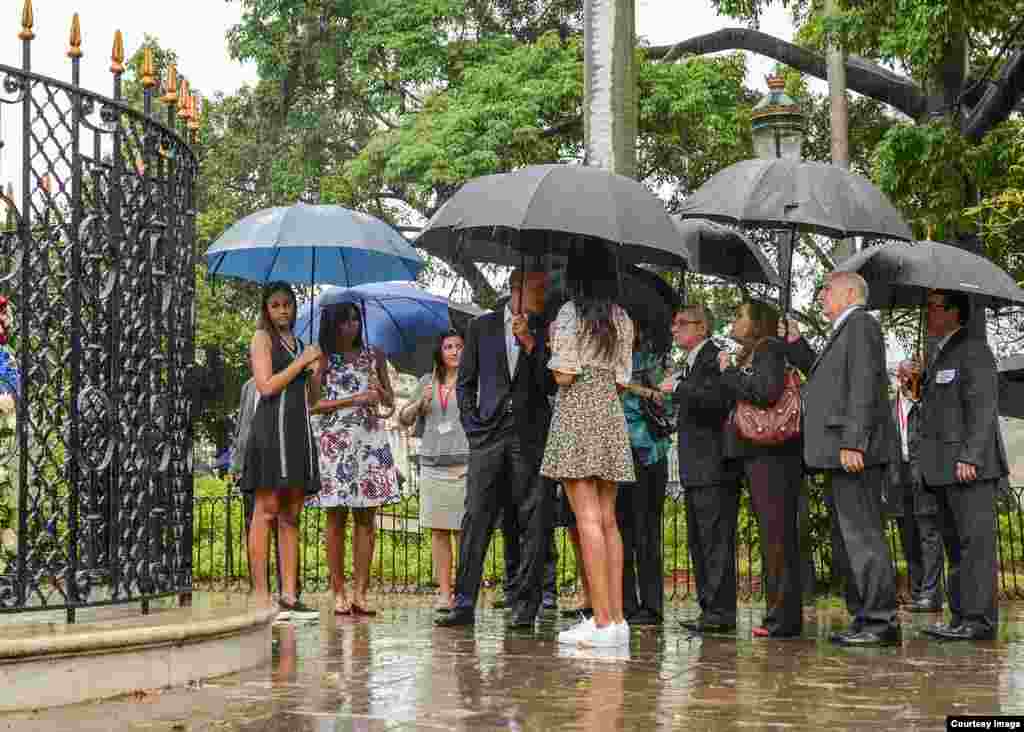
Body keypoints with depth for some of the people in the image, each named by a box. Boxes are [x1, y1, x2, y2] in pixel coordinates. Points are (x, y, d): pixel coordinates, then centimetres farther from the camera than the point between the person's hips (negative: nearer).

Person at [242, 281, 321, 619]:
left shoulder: (297, 343, 23)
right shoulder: (262, 337, 3)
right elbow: (267, 386, -10)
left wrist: (316, 371, 6)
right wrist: (301, 362, -6)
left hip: (299, 430, 7)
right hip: (271, 426, -7)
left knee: (290, 516, 4)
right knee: (266, 510, -9)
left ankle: (289, 596, 3)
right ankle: (261, 596, -11)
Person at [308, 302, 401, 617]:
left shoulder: (374, 355, 14)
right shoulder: (323, 358, 4)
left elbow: (389, 401, 18)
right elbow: (313, 404, -4)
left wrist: (379, 391, -5)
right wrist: (356, 399, -11)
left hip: (370, 440, 3)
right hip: (334, 441, -3)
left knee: (366, 518, -1)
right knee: (336, 517, -3)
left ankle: (360, 592, -1)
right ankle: (338, 592, 0)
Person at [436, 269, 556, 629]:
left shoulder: (545, 331, 9)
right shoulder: (482, 326, 13)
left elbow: (551, 386, -1)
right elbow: (465, 383, 16)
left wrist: (530, 343, -9)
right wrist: (471, 424, 5)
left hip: (531, 437, -1)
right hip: (488, 436, 1)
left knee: (534, 522, -2)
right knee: (476, 517, -4)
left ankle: (525, 605, 3)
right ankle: (464, 603, -2)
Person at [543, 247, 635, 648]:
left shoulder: (570, 313, -6)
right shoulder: (622, 319, 12)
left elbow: (564, 375, -11)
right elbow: (621, 379, 11)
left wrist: (553, 357, 9)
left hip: (576, 414, -6)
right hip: (612, 417, 6)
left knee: (588, 518, -9)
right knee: (608, 520, 8)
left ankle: (603, 621, -13)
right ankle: (616, 618, 7)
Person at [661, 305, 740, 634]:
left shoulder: (715, 358, -9)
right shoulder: (691, 364, 22)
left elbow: (715, 400, -24)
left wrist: (678, 388, -18)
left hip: (714, 468, -11)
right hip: (696, 471, 11)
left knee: (716, 539, -10)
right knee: (698, 541, 11)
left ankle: (721, 611, -9)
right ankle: (709, 608, 16)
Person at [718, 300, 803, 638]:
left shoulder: (770, 350, -6)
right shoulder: (748, 356, 21)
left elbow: (768, 390, -22)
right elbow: (735, 400, 20)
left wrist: (729, 372, -12)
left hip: (773, 454, -10)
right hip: (756, 454, 10)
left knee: (778, 534, -10)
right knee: (771, 535, 10)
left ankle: (785, 617, -10)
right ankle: (779, 613, 13)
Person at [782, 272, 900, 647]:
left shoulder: (861, 325, -9)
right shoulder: (844, 331, 23)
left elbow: (864, 387, -18)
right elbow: (823, 375, 27)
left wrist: (853, 443, -25)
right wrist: (796, 343, 17)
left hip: (855, 451, -11)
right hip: (841, 453, 11)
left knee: (863, 534, -11)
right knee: (846, 539, 13)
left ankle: (882, 621, -10)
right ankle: (864, 616, 17)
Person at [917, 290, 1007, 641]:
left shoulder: (973, 350, -7)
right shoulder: (940, 354, 22)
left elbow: (983, 407, -15)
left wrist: (970, 457, -21)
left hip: (969, 464, -10)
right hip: (945, 467, 10)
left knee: (975, 539, -9)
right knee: (955, 542, 9)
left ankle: (978, 618, -10)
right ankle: (960, 616, 12)